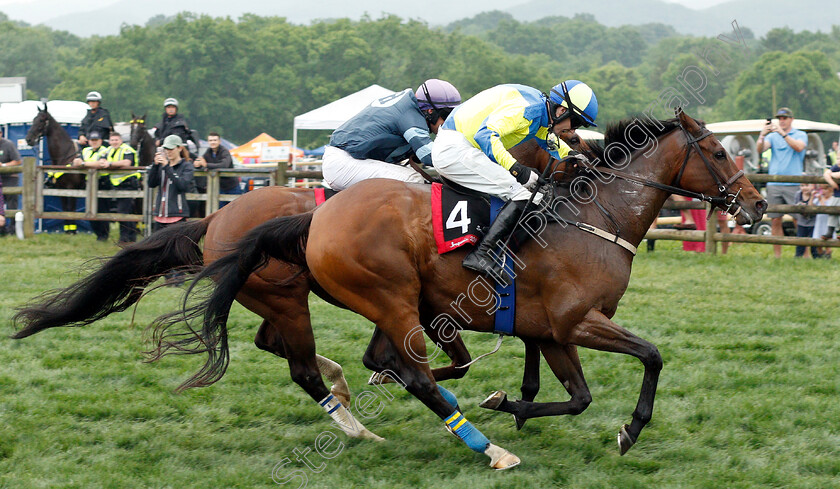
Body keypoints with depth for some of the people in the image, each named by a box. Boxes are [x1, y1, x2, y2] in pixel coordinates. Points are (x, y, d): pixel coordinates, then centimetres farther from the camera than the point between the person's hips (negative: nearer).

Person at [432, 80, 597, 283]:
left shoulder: (540, 110, 14)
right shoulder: (528, 108, -18)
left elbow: (551, 141, 35)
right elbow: (486, 134, -29)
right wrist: (515, 168, -32)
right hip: (454, 150, -11)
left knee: (531, 181, 18)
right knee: (521, 197, -19)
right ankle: (480, 255, -24)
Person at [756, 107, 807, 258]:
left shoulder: (800, 135, 8)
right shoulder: (772, 136, 13)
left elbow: (799, 147, -14)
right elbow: (760, 148, -3)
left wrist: (783, 134, -21)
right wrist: (762, 135, -22)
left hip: (794, 184, -2)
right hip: (774, 184, 3)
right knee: (775, 221, 2)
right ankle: (777, 255, 8)